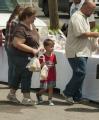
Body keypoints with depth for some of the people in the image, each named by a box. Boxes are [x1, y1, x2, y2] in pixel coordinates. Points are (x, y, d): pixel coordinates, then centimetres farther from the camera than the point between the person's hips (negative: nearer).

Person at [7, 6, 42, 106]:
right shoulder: (21, 29, -25)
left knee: (17, 74, 17)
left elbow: (34, 37, 21)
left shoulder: (31, 25, 5)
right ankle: (26, 98, 3)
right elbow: (17, 44, -31)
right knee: (26, 75, -4)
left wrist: (37, 48, 7)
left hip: (27, 56, 9)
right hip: (21, 55, -9)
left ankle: (11, 94, 29)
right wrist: (33, 50, -27)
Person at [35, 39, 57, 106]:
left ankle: (50, 100, 16)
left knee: (51, 88, 7)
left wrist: (55, 74, 11)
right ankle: (38, 95, 28)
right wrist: (42, 64, -29)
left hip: (52, 76, 4)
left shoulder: (53, 56, 0)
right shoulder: (42, 57, -12)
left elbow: (54, 66, 9)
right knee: (44, 89, 0)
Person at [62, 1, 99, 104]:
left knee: (80, 74, 10)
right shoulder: (77, 17, -13)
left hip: (82, 52, 10)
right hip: (76, 52, -10)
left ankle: (76, 97, 15)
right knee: (80, 73, -13)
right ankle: (67, 93, -1)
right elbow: (80, 33, -21)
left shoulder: (84, 18, 20)